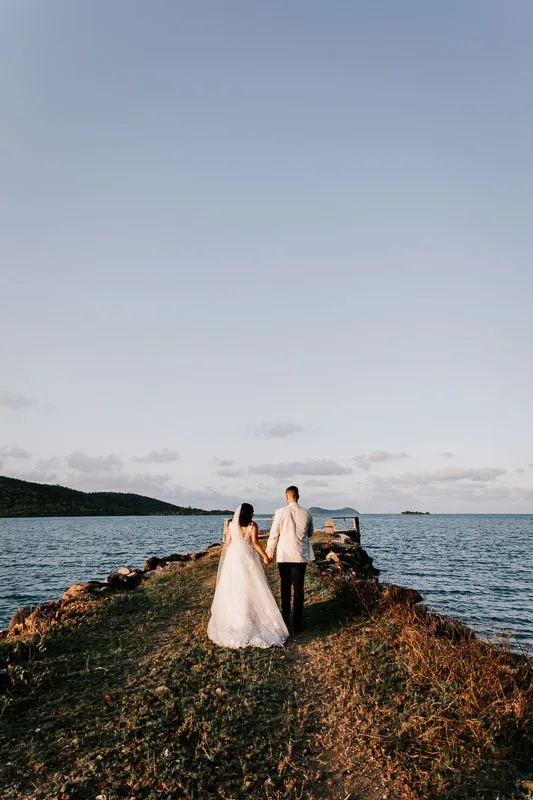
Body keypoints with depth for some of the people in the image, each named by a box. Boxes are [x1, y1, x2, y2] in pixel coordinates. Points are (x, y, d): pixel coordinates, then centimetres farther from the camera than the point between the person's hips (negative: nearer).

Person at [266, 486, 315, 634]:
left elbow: (273, 535, -6)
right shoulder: (306, 513, -4)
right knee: (299, 589, 7)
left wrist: (269, 553, 6)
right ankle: (298, 624, 8)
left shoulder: (280, 512, -10)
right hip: (301, 556, 1)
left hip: (284, 555, -1)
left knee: (285, 588, 13)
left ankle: (285, 620, 23)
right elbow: (310, 533, 11)